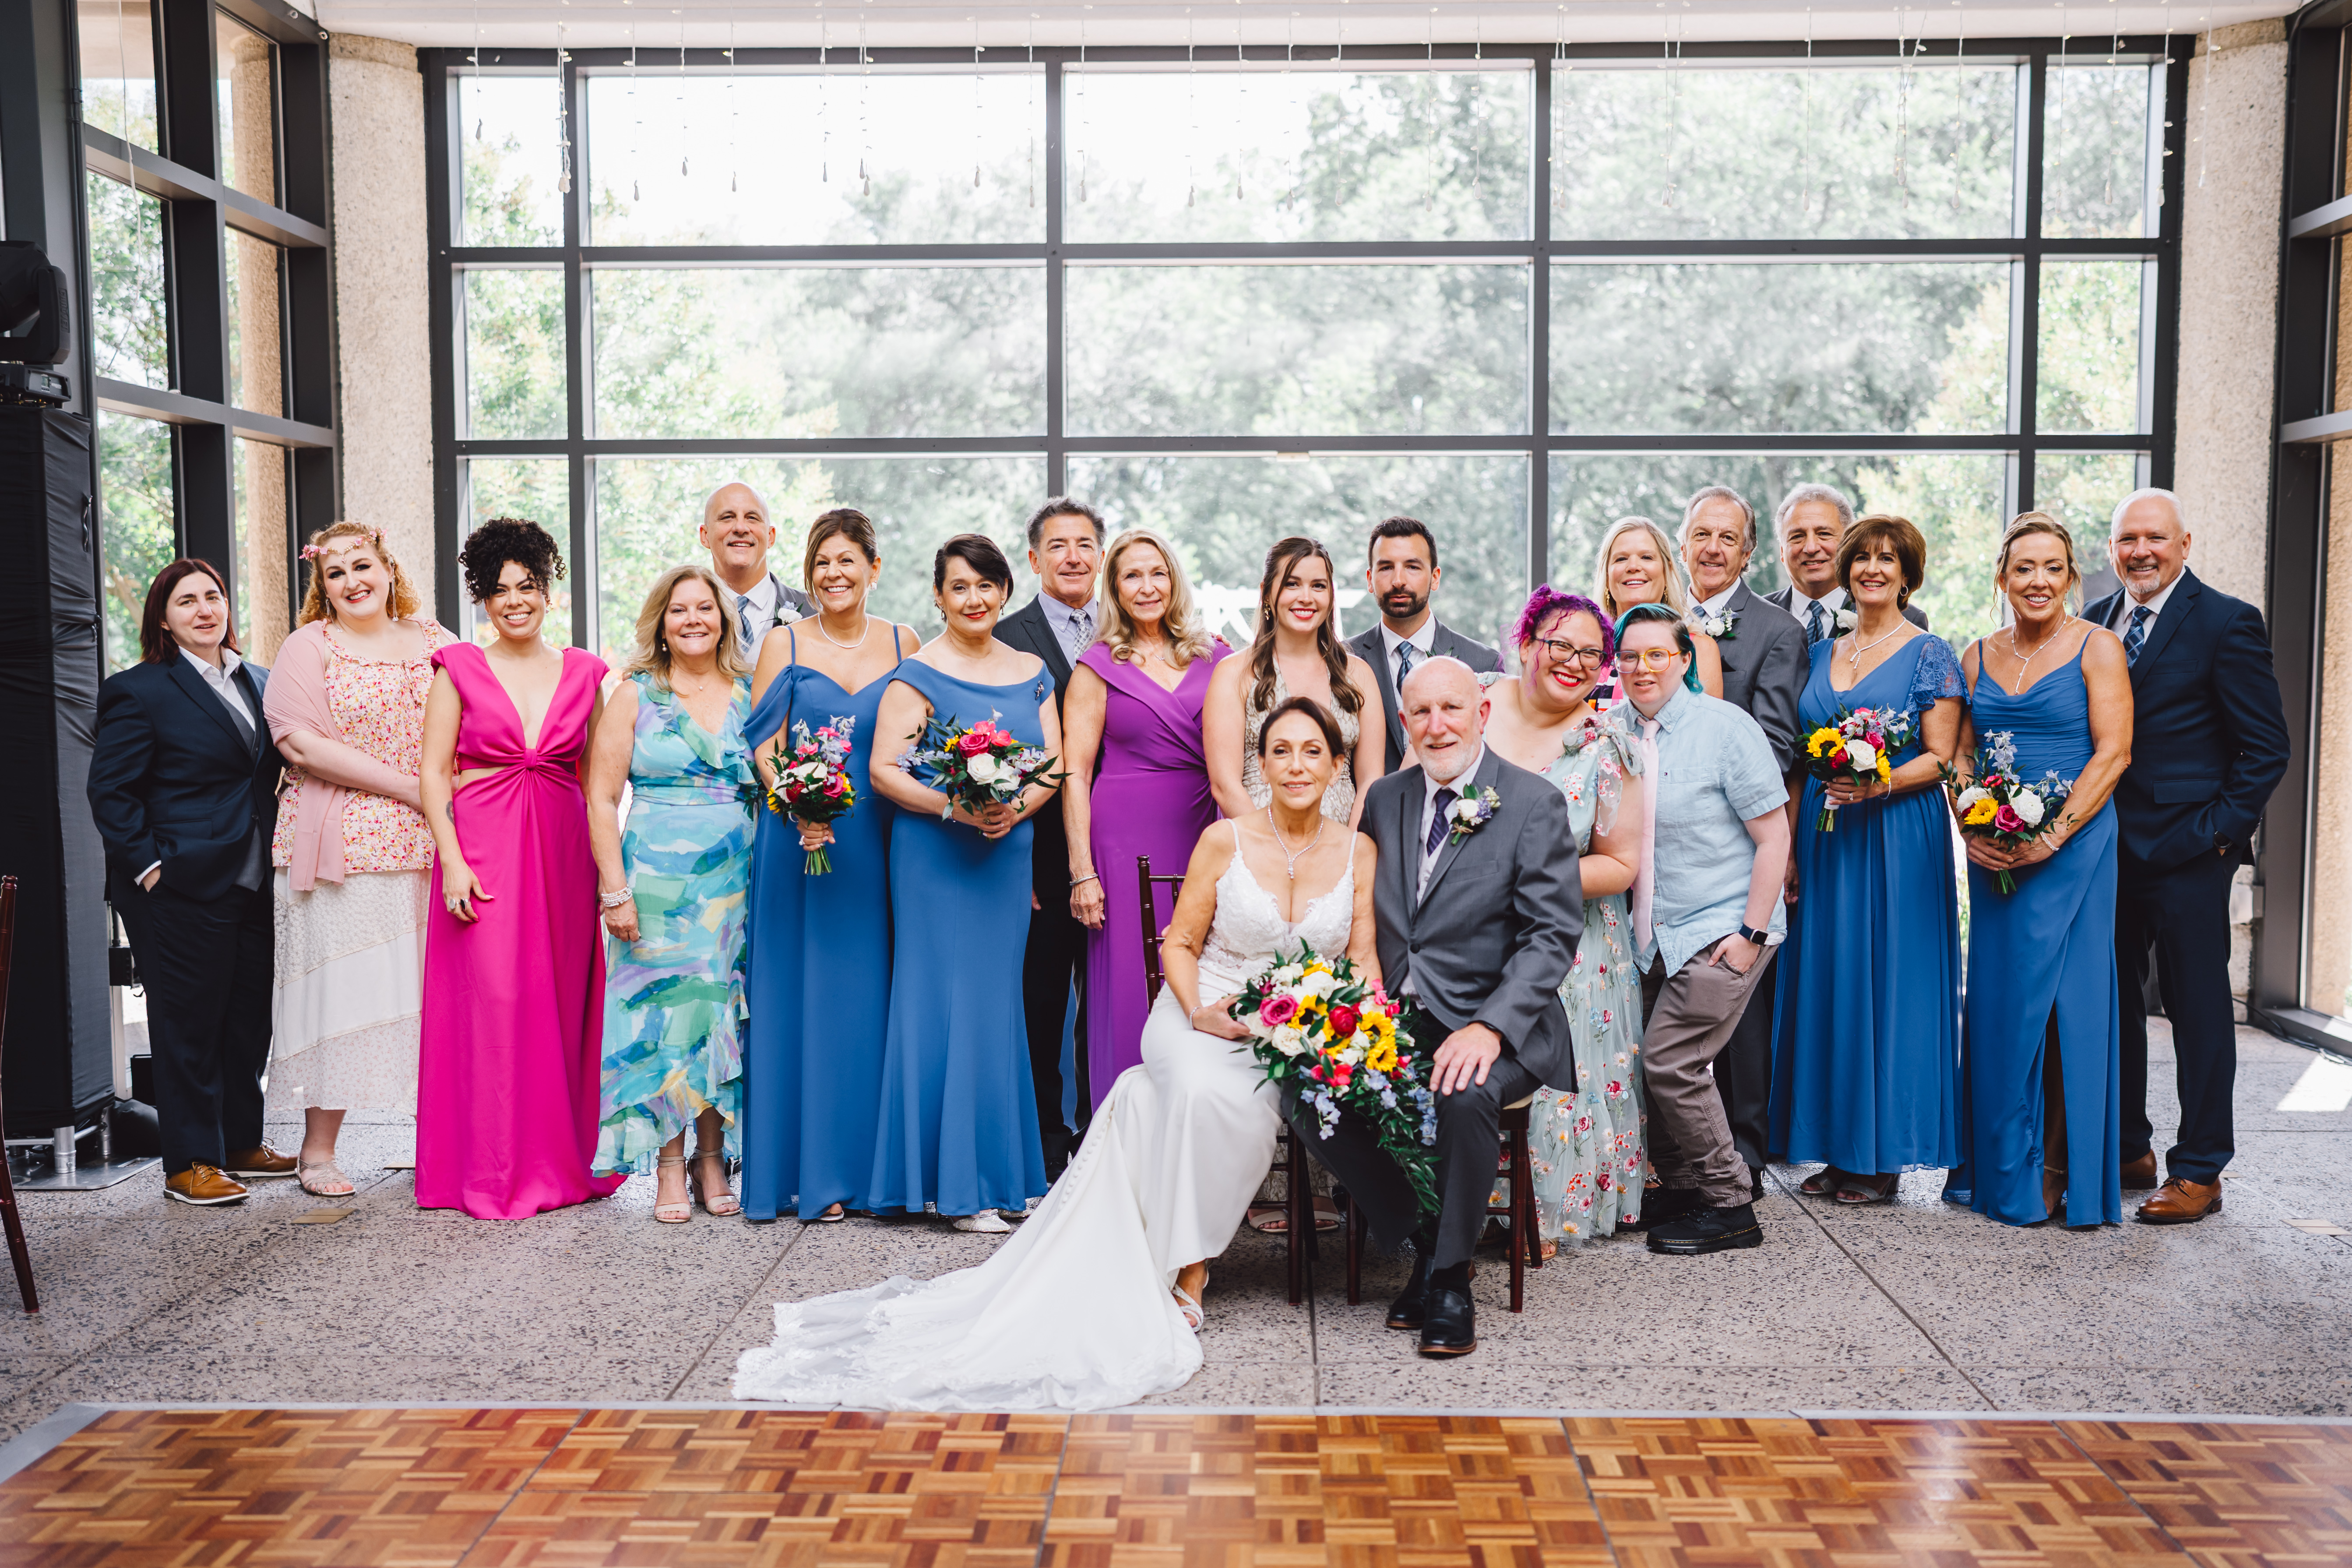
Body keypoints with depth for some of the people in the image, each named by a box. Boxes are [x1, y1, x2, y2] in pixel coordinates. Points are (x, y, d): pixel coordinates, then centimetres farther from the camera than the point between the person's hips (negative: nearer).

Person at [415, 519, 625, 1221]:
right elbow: (432, 771, 1)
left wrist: (605, 861, 3)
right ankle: (494, 1171, 3)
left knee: (565, 998, 5)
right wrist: (452, 860, -10)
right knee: (491, 999, -6)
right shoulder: (460, 669, 4)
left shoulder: (584, 670, 10)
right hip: (483, 845, -2)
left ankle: (564, 1161, 17)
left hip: (563, 848, 3)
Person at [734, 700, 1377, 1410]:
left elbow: (1364, 958, 7)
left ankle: (1183, 1269, -16)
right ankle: (1186, 1267, -18)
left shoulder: (1357, 850, 5)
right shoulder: (1224, 840, 0)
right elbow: (1180, 942, 4)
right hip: (1208, 1018, -1)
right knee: (1207, 1091, -35)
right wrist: (1200, 1012, -13)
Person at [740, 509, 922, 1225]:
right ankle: (802, 1169, 9)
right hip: (798, 839, -1)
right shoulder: (784, 644, 4)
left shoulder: (904, 645, 8)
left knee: (867, 997, 4)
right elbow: (765, 750, -1)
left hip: (877, 843, 1)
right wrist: (800, 809, -19)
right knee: (798, 996, 0)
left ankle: (856, 1167, 14)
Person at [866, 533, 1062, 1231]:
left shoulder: (1031, 672, 12)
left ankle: (1004, 1171, 18)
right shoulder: (918, 674, -3)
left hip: (1010, 854, 5)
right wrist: (954, 808, -21)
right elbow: (884, 769, -9)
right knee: (949, 1002, -3)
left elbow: (1053, 764, 8)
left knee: (1000, 1004, 8)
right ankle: (959, 1185, 3)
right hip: (936, 857, -5)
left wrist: (1017, 806, -11)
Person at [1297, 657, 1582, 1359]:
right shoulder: (1384, 800, 12)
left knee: (1466, 1094, -35)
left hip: (1487, 1021, -4)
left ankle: (1450, 1273, -10)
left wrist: (1490, 1027, -25)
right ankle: (1421, 1236, 2)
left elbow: (1553, 933, -11)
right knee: (1309, 1099, -20)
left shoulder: (1534, 804, -4)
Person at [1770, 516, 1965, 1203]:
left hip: (1898, 836, -5)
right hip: (1824, 835, 5)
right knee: (1825, 978, 5)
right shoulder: (1824, 653, 14)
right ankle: (1838, 1151, 14)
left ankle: (1883, 1157, 6)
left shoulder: (1930, 654, -1)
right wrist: (1789, 843, 7)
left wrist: (1878, 785, -23)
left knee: (1886, 980, -3)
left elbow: (1940, 758, -6)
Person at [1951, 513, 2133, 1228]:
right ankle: (1996, 1167, 17)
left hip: (2070, 846, -4)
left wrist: (2053, 836, -16)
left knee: (2054, 998, -4)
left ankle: (2054, 1172, 6)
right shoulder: (1978, 656, 12)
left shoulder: (2097, 648, -2)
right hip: (1992, 852, 5)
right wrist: (1971, 832, -5)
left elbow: (2114, 753, -9)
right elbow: (1961, 755, 11)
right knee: (1995, 999, 7)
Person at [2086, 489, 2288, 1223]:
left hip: (2186, 854, -6)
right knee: (2112, 1002, 12)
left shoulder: (2227, 623, -5)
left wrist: (2217, 832, -12)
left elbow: (2266, 748, -6)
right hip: (2107, 850, 6)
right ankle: (2127, 1150, 25)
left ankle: (2199, 1170, 12)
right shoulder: (2094, 623, 11)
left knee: (2198, 1009, 3)